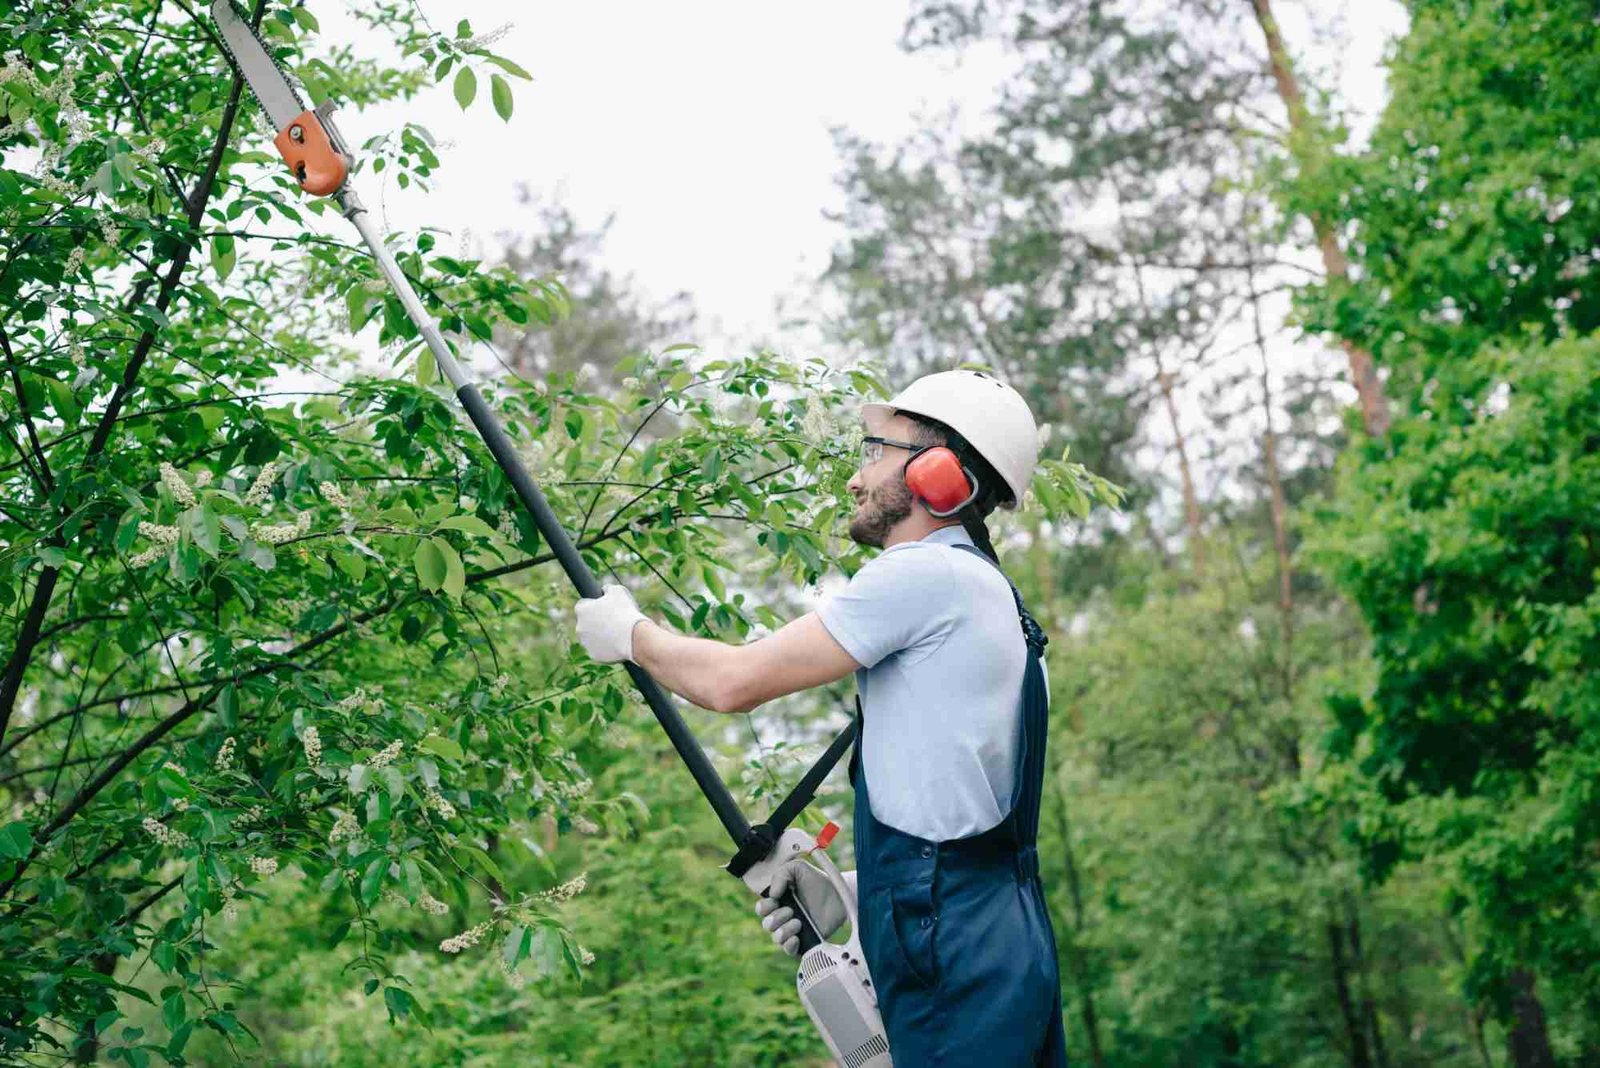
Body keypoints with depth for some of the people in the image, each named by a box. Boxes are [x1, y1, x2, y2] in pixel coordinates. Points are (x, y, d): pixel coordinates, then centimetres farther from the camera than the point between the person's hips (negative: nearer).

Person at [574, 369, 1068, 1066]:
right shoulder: (986, 592, 20)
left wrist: (628, 633, 7)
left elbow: (732, 682, -10)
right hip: (1002, 939, 9)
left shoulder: (924, 573, -11)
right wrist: (853, 889, 14)